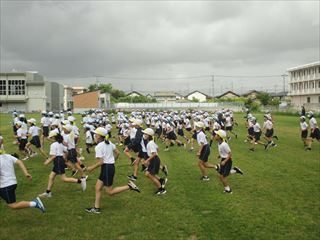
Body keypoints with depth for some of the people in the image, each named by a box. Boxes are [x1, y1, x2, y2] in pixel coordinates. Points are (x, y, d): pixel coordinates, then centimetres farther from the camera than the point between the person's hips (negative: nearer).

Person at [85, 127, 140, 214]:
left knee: (110, 192, 1)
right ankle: (96, 208, 18)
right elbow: (117, 153, 12)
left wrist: (91, 168, -8)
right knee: (98, 188, 14)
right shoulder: (109, 143, 7)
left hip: (106, 168, -9)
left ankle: (129, 186, -6)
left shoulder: (98, 147, -17)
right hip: (111, 166, 9)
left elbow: (100, 162, -21)